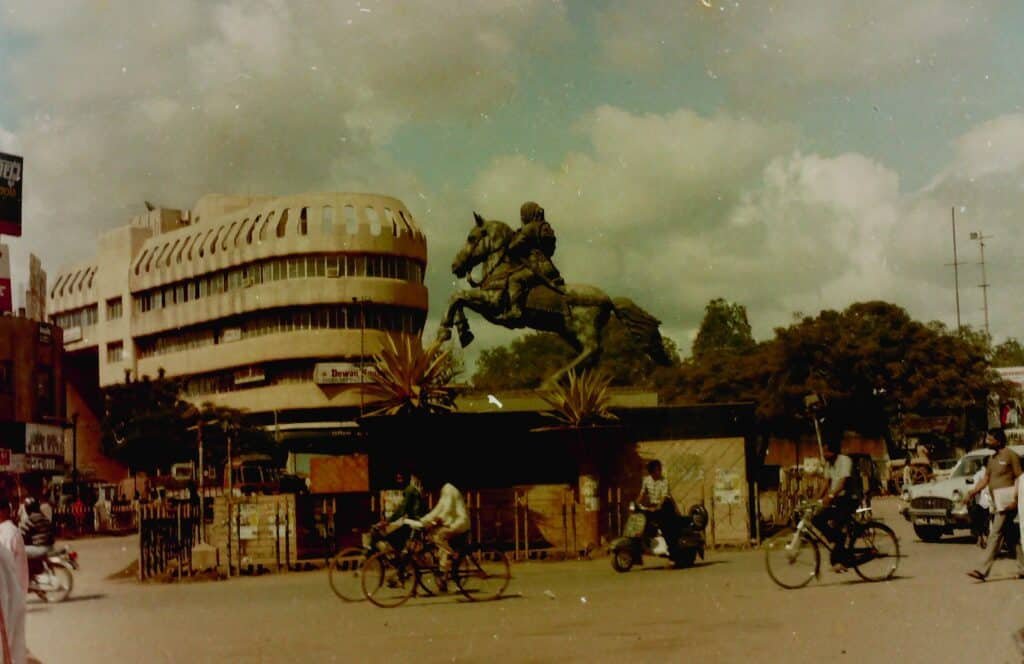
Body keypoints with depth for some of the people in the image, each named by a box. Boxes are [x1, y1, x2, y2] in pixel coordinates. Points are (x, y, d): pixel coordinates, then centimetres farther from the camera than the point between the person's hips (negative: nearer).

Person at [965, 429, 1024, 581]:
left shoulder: (1011, 455, -8)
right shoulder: (992, 458, 16)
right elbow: (986, 479, 16)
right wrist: (971, 493, 4)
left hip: (1007, 499, -9)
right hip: (997, 500, 9)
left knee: (996, 533, -10)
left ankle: (983, 570, -14)